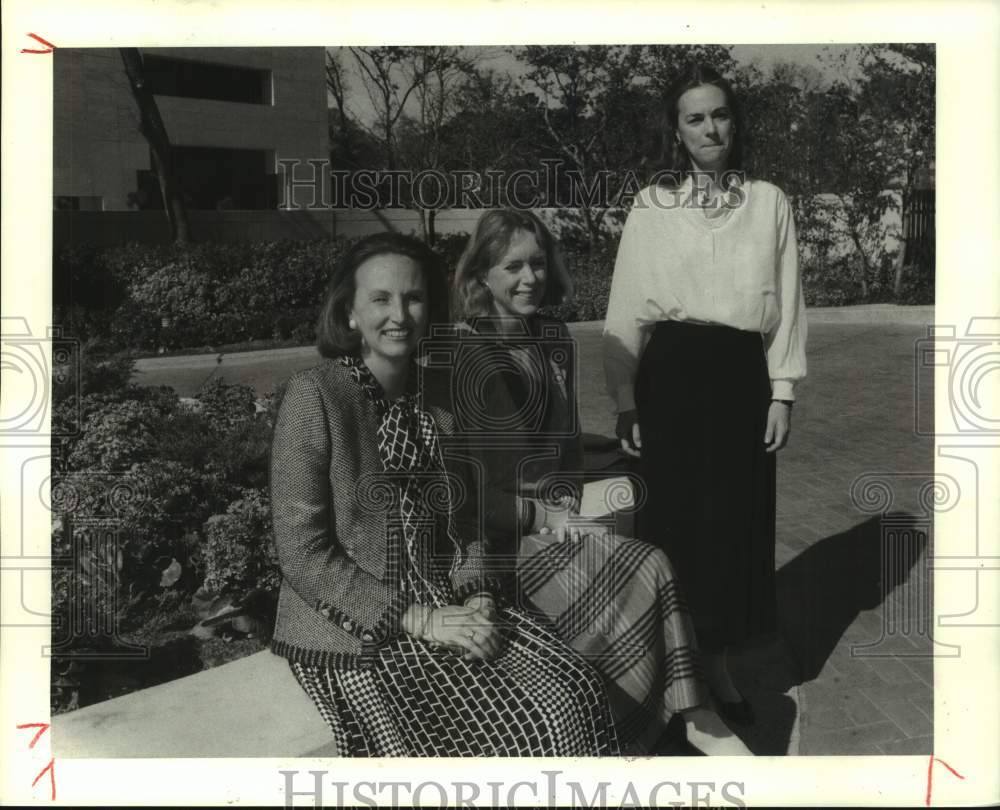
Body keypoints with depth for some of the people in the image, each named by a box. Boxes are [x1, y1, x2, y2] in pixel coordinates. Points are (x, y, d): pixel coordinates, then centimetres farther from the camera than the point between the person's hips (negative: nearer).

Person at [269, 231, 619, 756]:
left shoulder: (437, 399, 9)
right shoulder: (314, 396, -11)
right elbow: (302, 554, -14)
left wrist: (477, 598, -3)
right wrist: (416, 619, -16)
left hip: (449, 610, 6)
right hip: (356, 633, -5)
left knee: (572, 701, -14)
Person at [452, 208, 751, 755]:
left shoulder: (554, 339, 9)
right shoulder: (465, 356, -12)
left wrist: (569, 506, 2)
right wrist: (542, 516, -15)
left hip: (554, 517, 6)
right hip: (497, 535, -6)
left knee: (654, 569, -20)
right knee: (643, 576, -23)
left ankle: (692, 718, -13)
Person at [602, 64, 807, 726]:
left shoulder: (770, 203, 7)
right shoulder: (651, 206, 3)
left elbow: (787, 304, 7)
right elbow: (626, 311, 1)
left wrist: (782, 393, 0)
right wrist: (626, 403, -5)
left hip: (742, 375, 2)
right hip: (670, 375, -1)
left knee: (732, 519, 8)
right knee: (671, 516, 4)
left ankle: (716, 666, 25)